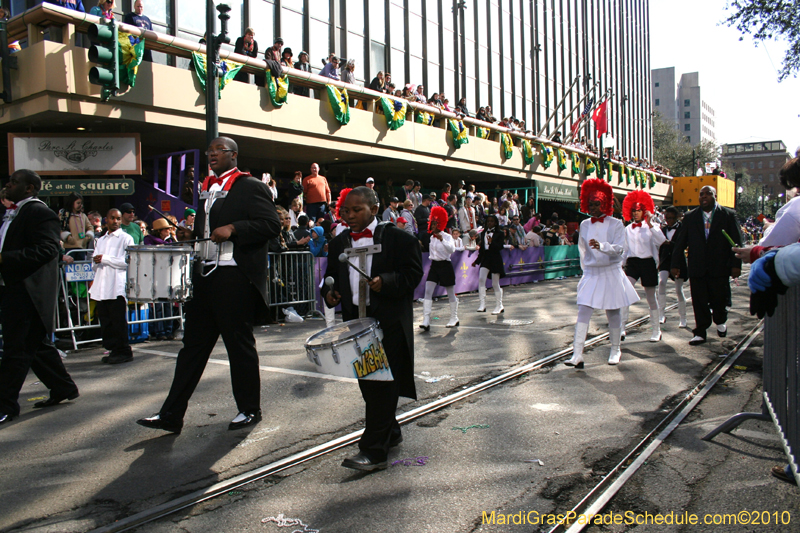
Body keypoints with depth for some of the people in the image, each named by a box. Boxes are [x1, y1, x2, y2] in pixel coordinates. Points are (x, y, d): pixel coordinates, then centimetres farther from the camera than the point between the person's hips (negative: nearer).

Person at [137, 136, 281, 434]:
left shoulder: (251, 187, -3)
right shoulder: (205, 189, 21)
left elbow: (272, 225, -13)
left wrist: (233, 228, -21)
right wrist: (189, 236, 8)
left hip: (235, 278, -7)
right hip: (204, 275, 8)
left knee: (240, 346, 3)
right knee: (193, 345, 10)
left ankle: (249, 410, 18)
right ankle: (171, 415, 15)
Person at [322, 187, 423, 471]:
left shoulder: (398, 238, -3)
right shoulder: (339, 242, 14)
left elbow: (413, 273, -7)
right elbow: (332, 275, 20)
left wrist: (385, 282, -23)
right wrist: (329, 292, -1)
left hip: (389, 322, -6)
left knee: (382, 384, -6)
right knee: (366, 383, 13)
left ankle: (374, 451, -3)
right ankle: (390, 433, 32)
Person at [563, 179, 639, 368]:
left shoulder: (616, 224, -3)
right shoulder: (584, 225, 7)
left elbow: (619, 248, -15)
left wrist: (601, 246, -33)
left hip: (611, 274, -2)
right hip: (591, 274, 2)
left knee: (613, 313, 6)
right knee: (583, 312, -9)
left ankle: (615, 351, 25)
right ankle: (577, 355, -11)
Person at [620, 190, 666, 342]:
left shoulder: (652, 226, 0)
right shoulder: (628, 229, 10)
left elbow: (661, 241, -20)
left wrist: (650, 224, -23)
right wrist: (622, 265, 16)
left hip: (647, 263, -2)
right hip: (632, 263, 2)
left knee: (651, 298, 7)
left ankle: (656, 331, 21)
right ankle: (621, 329, -19)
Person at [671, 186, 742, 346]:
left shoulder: (728, 215, 3)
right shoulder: (690, 217, 8)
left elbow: (736, 241, 0)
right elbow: (680, 242, 7)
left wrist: (736, 264, -8)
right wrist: (675, 264, 3)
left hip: (720, 267, -1)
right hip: (697, 267, 1)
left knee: (719, 299, 7)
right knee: (699, 302, 3)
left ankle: (720, 321, 37)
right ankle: (700, 333, 13)